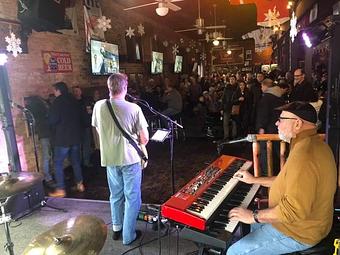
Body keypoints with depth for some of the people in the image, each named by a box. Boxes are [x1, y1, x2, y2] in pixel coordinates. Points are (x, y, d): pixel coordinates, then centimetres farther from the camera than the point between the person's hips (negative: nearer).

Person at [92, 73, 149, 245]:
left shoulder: (99, 106, -7)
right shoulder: (134, 108, -17)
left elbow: (98, 130, 8)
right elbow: (145, 139, -12)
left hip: (109, 158, 4)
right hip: (130, 158, -4)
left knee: (115, 195, 22)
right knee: (132, 198, 11)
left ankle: (117, 229, 38)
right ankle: (128, 236, 22)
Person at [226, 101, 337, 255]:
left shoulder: (304, 155, -32)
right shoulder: (313, 143, 5)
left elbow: (295, 209, -36)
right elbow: (290, 181, 16)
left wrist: (254, 216, -25)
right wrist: (254, 180, 15)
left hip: (298, 233, -10)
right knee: (242, 224, 22)